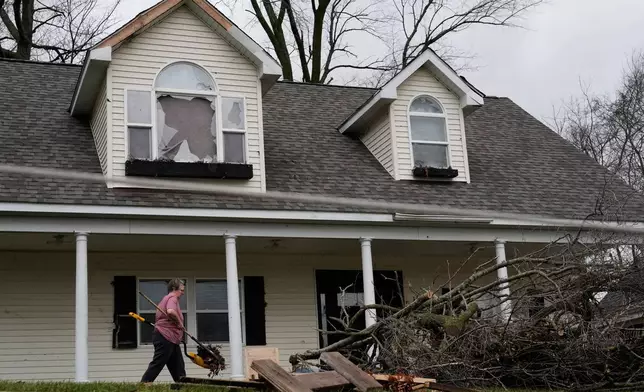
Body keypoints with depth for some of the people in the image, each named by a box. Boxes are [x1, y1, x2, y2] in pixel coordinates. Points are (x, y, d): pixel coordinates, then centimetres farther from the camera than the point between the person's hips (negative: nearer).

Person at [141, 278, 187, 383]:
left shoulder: (166, 299, 25)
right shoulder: (172, 298, -8)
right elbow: (171, 312, -29)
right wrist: (180, 323, -14)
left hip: (171, 339, 11)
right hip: (165, 337, -11)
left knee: (178, 366, 9)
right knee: (157, 364, -12)